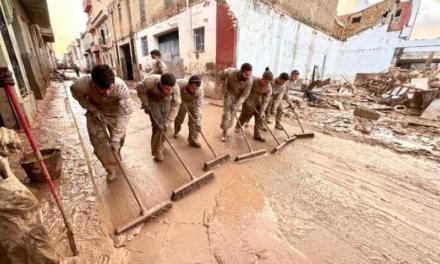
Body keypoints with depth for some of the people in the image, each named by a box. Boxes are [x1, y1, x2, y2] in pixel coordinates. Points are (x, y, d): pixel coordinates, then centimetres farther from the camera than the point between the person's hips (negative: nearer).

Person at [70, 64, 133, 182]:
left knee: (119, 140, 11)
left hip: (115, 113, -1)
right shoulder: (84, 83, -34)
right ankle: (111, 169, 16)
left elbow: (124, 114, -39)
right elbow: (75, 92, -9)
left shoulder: (121, 87, -39)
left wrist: (115, 138, -42)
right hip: (95, 112, 1)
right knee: (98, 142, -2)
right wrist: (93, 110, -21)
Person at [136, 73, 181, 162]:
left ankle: (160, 144, 33)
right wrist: (145, 104, -20)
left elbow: (175, 106, -33)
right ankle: (157, 151, 2)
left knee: (164, 125, 5)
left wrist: (167, 122, -37)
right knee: (158, 125, -12)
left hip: (165, 101, 2)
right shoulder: (151, 81, -37)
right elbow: (139, 88, -15)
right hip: (152, 100, -2)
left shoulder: (175, 88, -34)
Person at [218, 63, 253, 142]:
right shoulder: (231, 72, -33)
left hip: (239, 96, 2)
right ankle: (224, 132, 10)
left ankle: (226, 128, 33)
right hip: (229, 93, -1)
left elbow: (244, 95, -21)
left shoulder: (250, 80, -30)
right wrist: (224, 87, -10)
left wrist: (236, 105, -28)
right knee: (227, 112, -6)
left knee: (233, 112, 10)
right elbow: (221, 75, -9)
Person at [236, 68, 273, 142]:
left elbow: (266, 100, -18)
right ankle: (237, 126, 42)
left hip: (258, 103, 3)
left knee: (260, 118, -1)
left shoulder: (269, 88, -19)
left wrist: (262, 111, -21)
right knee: (244, 115, 12)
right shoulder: (253, 80, -27)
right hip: (249, 101, -3)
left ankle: (257, 135, 11)